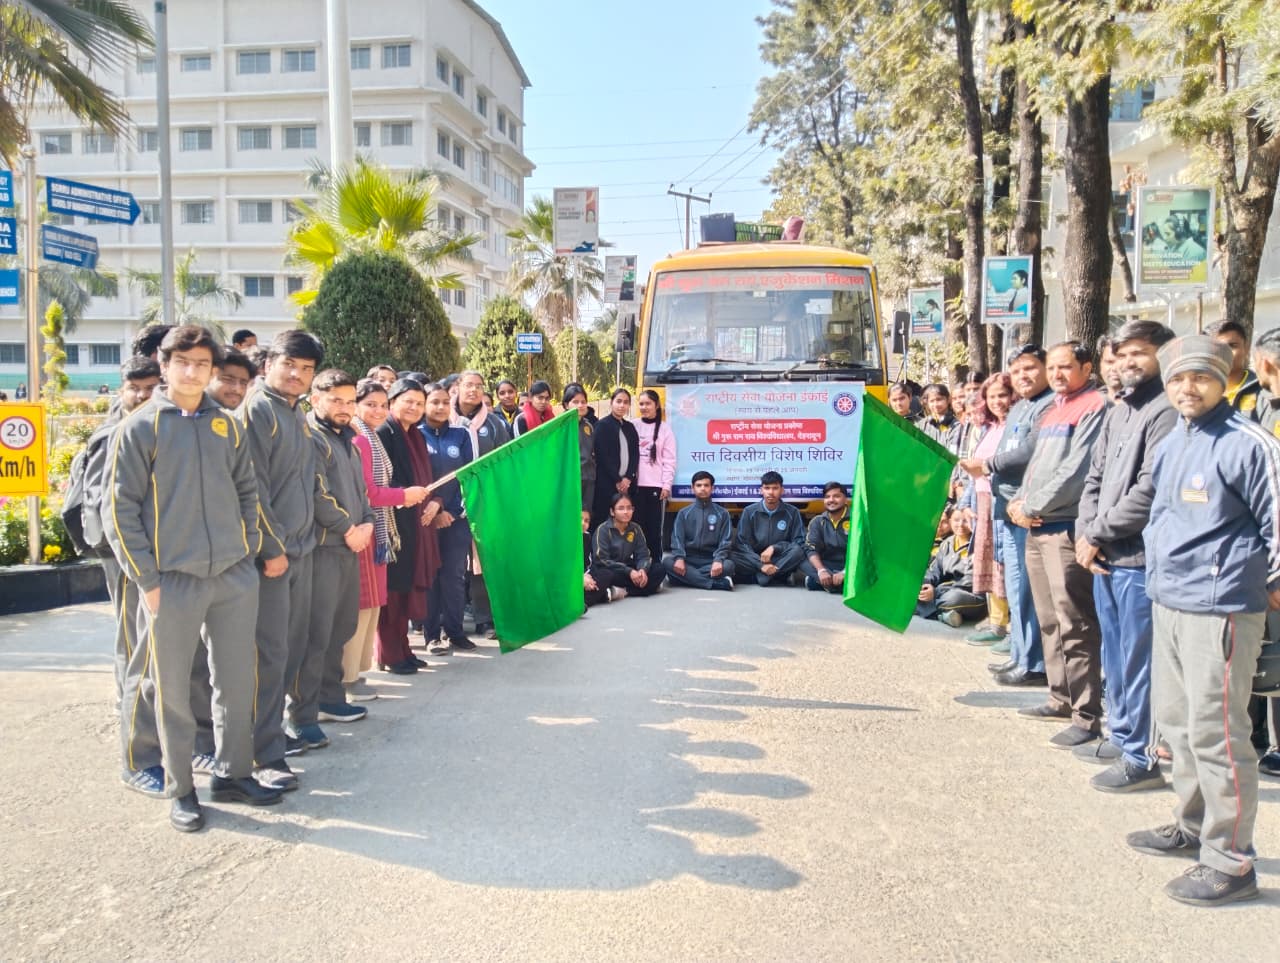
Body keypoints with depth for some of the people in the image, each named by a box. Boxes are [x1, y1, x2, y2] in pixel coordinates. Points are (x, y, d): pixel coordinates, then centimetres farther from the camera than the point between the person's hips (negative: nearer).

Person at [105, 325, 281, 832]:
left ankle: (233, 773, 27)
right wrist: (147, 579, -9)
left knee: (237, 681, 11)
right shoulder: (138, 428, -4)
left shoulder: (227, 425, 8)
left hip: (234, 577, 4)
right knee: (174, 691, 6)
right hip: (172, 581, -4)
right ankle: (180, 789, 20)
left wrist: (249, 548, 8)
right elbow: (122, 510, -5)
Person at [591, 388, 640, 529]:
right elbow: (603, 456, -9)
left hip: (627, 484, 5)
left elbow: (635, 454, 9)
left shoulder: (630, 427, 16)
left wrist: (628, 478, -5)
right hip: (606, 484, -5)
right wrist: (617, 480, -10)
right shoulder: (602, 425, -2)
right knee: (603, 522, -6)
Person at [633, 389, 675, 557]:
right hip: (636, 484, 1)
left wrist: (667, 485, -5)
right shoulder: (632, 426, 7)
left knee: (654, 528, -1)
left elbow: (669, 460, 1)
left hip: (656, 485, -1)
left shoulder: (665, 428, 3)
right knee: (637, 526, 2)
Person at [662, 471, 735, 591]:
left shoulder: (722, 513, 8)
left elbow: (726, 540, -1)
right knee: (667, 561, -30)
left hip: (711, 560, -1)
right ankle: (717, 583, -33)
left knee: (728, 565, -32)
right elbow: (677, 538, 0)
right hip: (689, 559, 1)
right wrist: (679, 558, -21)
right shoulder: (683, 513, 11)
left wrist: (718, 560, -21)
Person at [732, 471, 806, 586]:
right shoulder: (749, 512, -1)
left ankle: (760, 577, -25)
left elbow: (800, 543, -4)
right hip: (755, 561, 0)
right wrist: (761, 565, -22)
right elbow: (742, 544, -7)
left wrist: (774, 548, -19)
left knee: (797, 551, -31)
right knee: (734, 557, -30)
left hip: (781, 562, 0)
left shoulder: (792, 512, 0)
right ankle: (776, 578, -24)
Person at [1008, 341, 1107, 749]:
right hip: (1037, 528, 9)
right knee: (1049, 621, 15)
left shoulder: (1094, 407, -8)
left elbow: (1076, 471, -16)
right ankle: (1061, 698, 26)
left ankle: (1087, 716, -2)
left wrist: (1031, 507, -10)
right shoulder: (1052, 410, 20)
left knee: (1074, 625, -7)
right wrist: (1019, 503, 4)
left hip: (1065, 527, -9)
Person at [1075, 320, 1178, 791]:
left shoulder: (1165, 411, -12)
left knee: (1138, 660, -2)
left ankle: (1142, 758, 8)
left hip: (1139, 558, -9)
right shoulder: (1117, 411, 16)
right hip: (1105, 557, 9)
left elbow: (1150, 489, -18)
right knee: (1115, 656, 18)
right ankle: (1121, 737, 31)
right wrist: (1085, 533, 2)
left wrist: (1097, 533, -10)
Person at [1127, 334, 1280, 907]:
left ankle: (1231, 863, 8)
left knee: (1214, 732, -4)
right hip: (1168, 603, 8)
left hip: (1219, 607, -8)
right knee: (1176, 720, 18)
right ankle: (1191, 828, 35)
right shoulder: (1171, 444, 12)